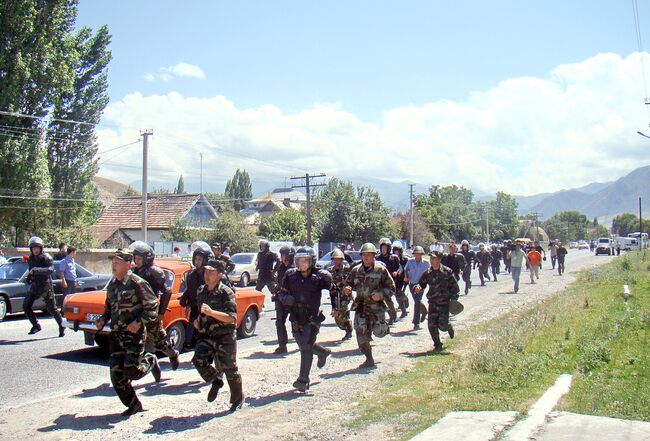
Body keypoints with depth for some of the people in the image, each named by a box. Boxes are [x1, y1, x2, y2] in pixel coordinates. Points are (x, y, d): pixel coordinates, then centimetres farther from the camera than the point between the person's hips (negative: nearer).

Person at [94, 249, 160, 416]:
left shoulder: (137, 283, -11)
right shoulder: (112, 285, 11)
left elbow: (152, 307, -10)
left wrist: (139, 322, -21)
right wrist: (103, 319, 6)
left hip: (134, 334, -7)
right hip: (115, 334, 7)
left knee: (131, 372, -13)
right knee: (117, 375, 3)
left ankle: (150, 361, 19)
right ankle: (133, 404, 19)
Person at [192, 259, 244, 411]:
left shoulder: (226, 292, -15)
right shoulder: (201, 291, 7)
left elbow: (231, 318, -22)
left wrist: (211, 312, -33)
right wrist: (198, 320, 5)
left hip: (225, 337, -5)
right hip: (206, 335, 5)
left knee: (229, 368, 5)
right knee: (198, 360, -16)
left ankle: (238, 398, 28)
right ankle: (216, 381, 13)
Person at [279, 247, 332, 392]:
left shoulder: (318, 276, -9)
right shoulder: (290, 275, -2)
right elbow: (282, 294, 4)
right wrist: (287, 299, -14)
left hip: (312, 318, -4)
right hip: (296, 318, 4)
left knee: (306, 347, -13)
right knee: (303, 346, 18)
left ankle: (303, 380, -6)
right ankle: (323, 352, 48)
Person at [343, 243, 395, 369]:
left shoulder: (381, 270, -4)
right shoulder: (356, 270, 6)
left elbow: (391, 288, -1)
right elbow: (350, 283, 18)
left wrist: (380, 294, -18)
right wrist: (347, 289, -6)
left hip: (376, 307, -3)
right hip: (360, 307, 3)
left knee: (379, 332, -10)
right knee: (361, 334, -5)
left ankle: (383, 326, 30)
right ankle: (369, 360, 12)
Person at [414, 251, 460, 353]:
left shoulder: (447, 271, -6)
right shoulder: (427, 273, 2)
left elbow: (454, 286, 1)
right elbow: (422, 283, 11)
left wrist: (454, 299, -3)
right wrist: (418, 287, -12)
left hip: (444, 302, -3)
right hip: (432, 302, 3)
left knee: (442, 326, -6)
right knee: (432, 325, -2)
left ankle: (449, 327, 32)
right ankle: (437, 345, 18)